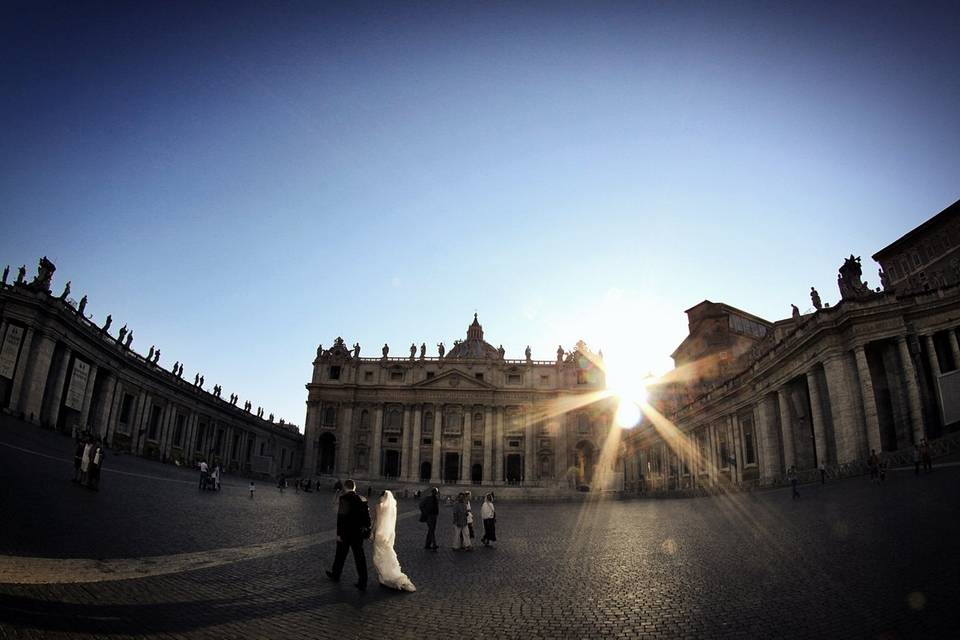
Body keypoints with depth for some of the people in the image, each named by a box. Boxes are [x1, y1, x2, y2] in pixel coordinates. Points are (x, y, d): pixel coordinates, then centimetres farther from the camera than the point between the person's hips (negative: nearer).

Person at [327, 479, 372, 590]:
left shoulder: (344, 498, -15)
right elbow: (366, 516, 4)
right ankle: (362, 583, 5)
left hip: (345, 533, -4)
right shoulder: (361, 499, 0)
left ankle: (336, 575, 37)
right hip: (359, 533, 4)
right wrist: (367, 530, 12)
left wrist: (339, 534, -13)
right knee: (360, 557, 6)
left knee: (340, 555, 17)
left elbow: (341, 517, -17)